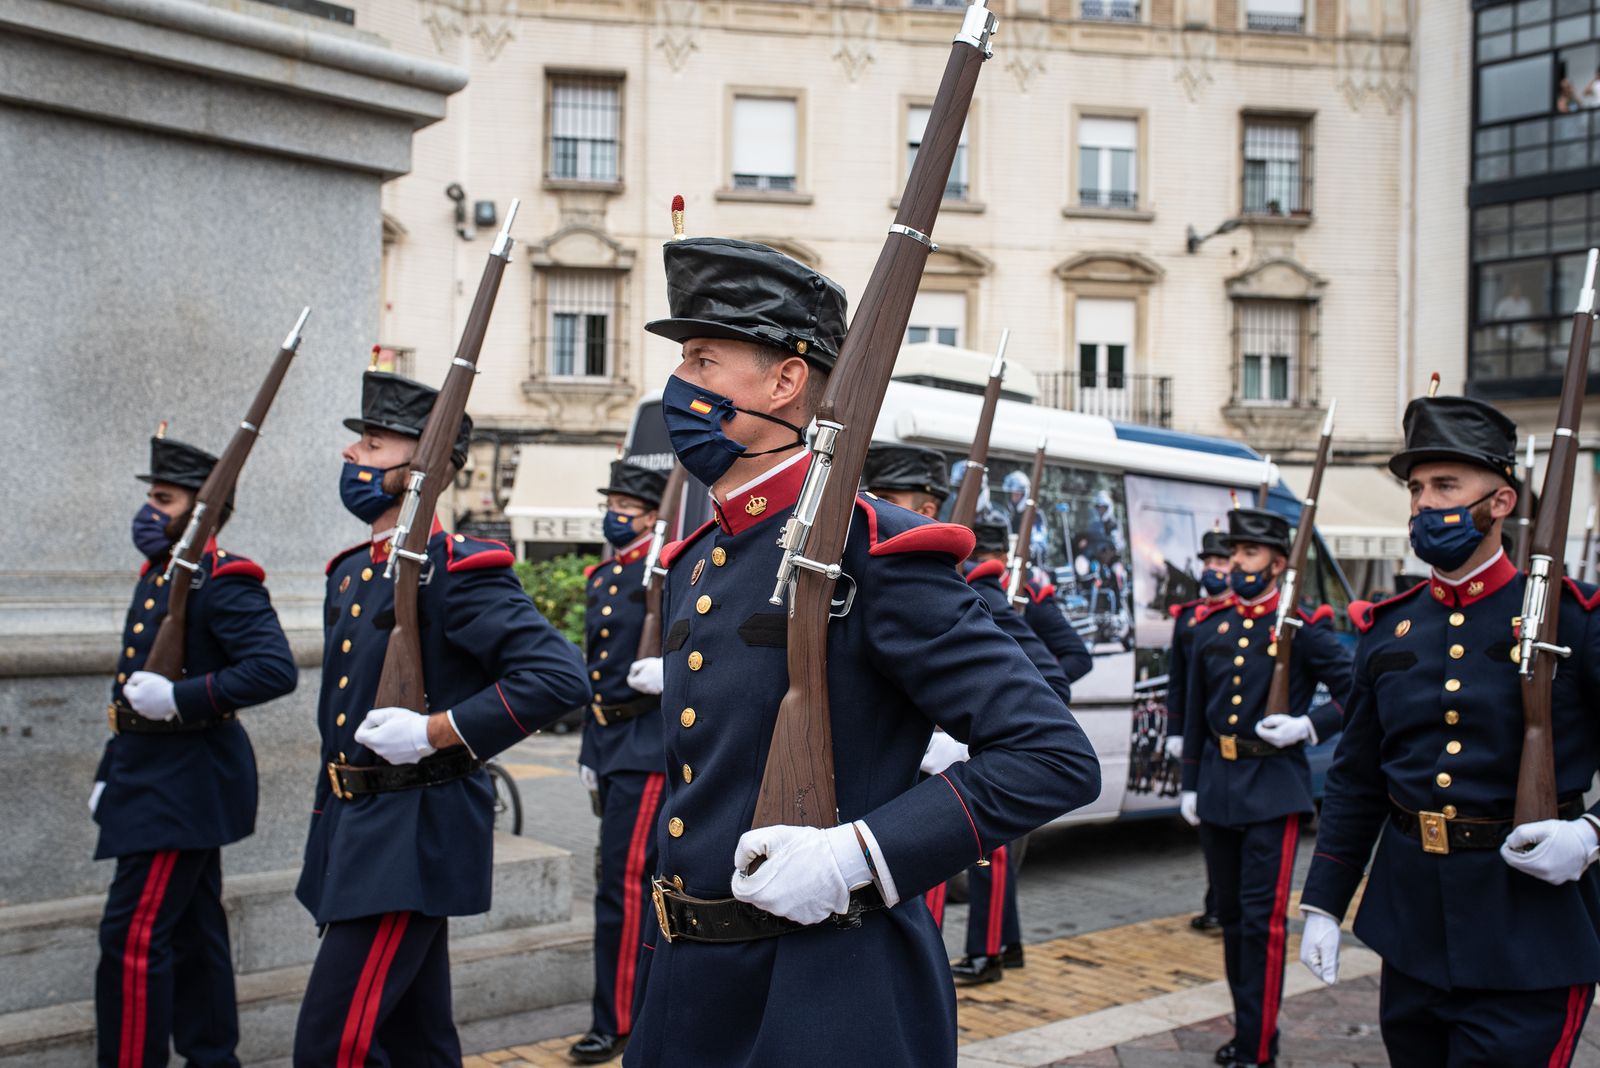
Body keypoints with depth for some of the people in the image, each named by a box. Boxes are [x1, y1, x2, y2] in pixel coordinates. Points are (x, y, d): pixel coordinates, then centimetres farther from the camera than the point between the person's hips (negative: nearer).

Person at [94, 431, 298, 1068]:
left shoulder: (224, 582, -15)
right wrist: (110, 773, 20)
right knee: (192, 931, 16)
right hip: (158, 778, 9)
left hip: (185, 785, -9)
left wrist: (180, 697, -27)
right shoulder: (159, 574, 14)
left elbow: (276, 669, -27)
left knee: (133, 937, -7)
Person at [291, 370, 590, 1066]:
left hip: (417, 833, -9)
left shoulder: (455, 571, -15)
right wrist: (326, 833, 22)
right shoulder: (351, 572, 13)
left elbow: (561, 677, -25)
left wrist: (436, 730, -24)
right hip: (355, 827, 9)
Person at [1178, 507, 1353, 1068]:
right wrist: (1189, 786, 13)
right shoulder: (1211, 627, 9)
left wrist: (1309, 726, -18)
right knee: (1230, 914, 13)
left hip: (1273, 790, -6)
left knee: (1263, 919, -6)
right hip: (1217, 788, 6)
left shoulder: (1304, 627, -6)